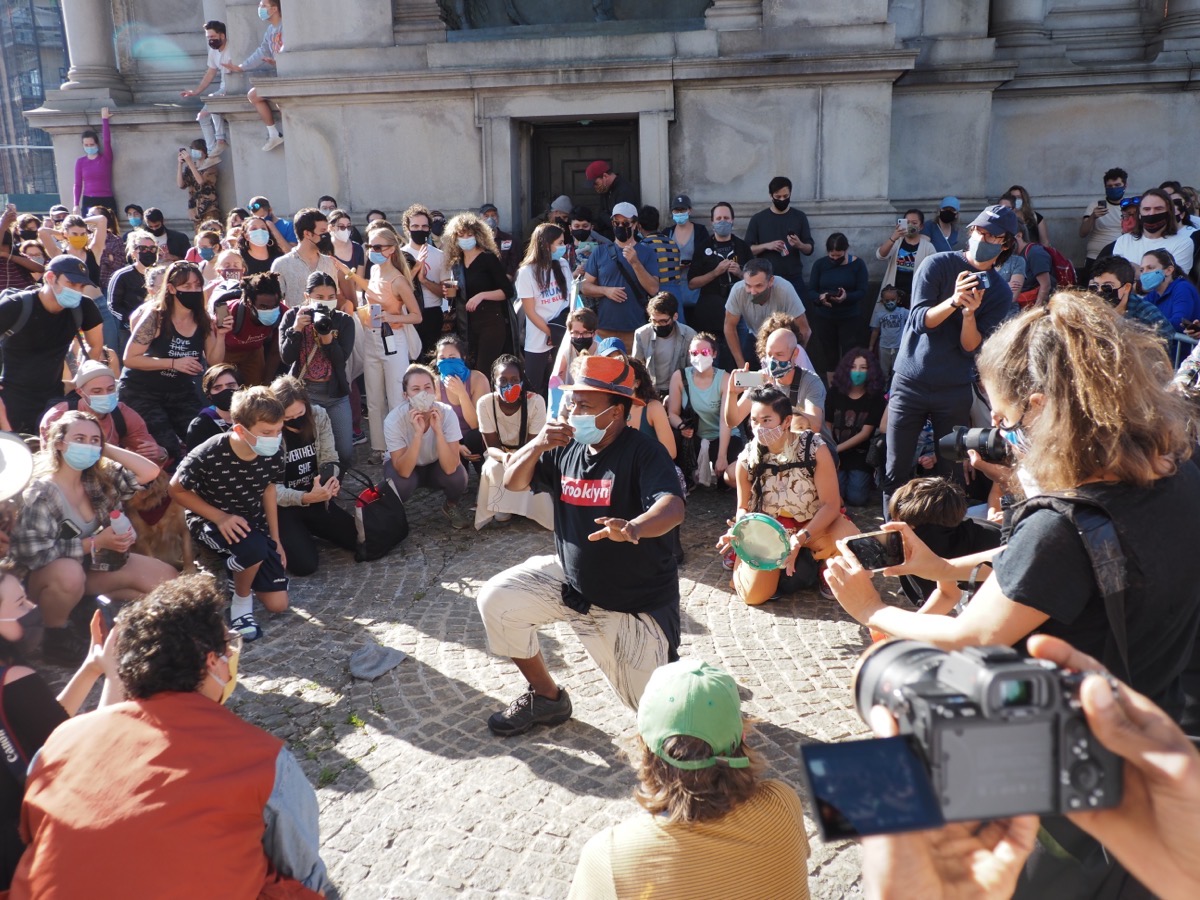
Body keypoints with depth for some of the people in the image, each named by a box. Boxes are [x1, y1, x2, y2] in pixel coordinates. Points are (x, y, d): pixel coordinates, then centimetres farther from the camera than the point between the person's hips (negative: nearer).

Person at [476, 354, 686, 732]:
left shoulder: (644, 451, -21)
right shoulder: (566, 449, -4)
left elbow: (673, 508, -36)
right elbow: (512, 482, 3)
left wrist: (633, 528, -58)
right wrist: (536, 446, -18)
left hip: (636, 601, -5)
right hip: (571, 580, 5)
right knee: (497, 600, -10)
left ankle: (666, 657, 36)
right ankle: (546, 697, 8)